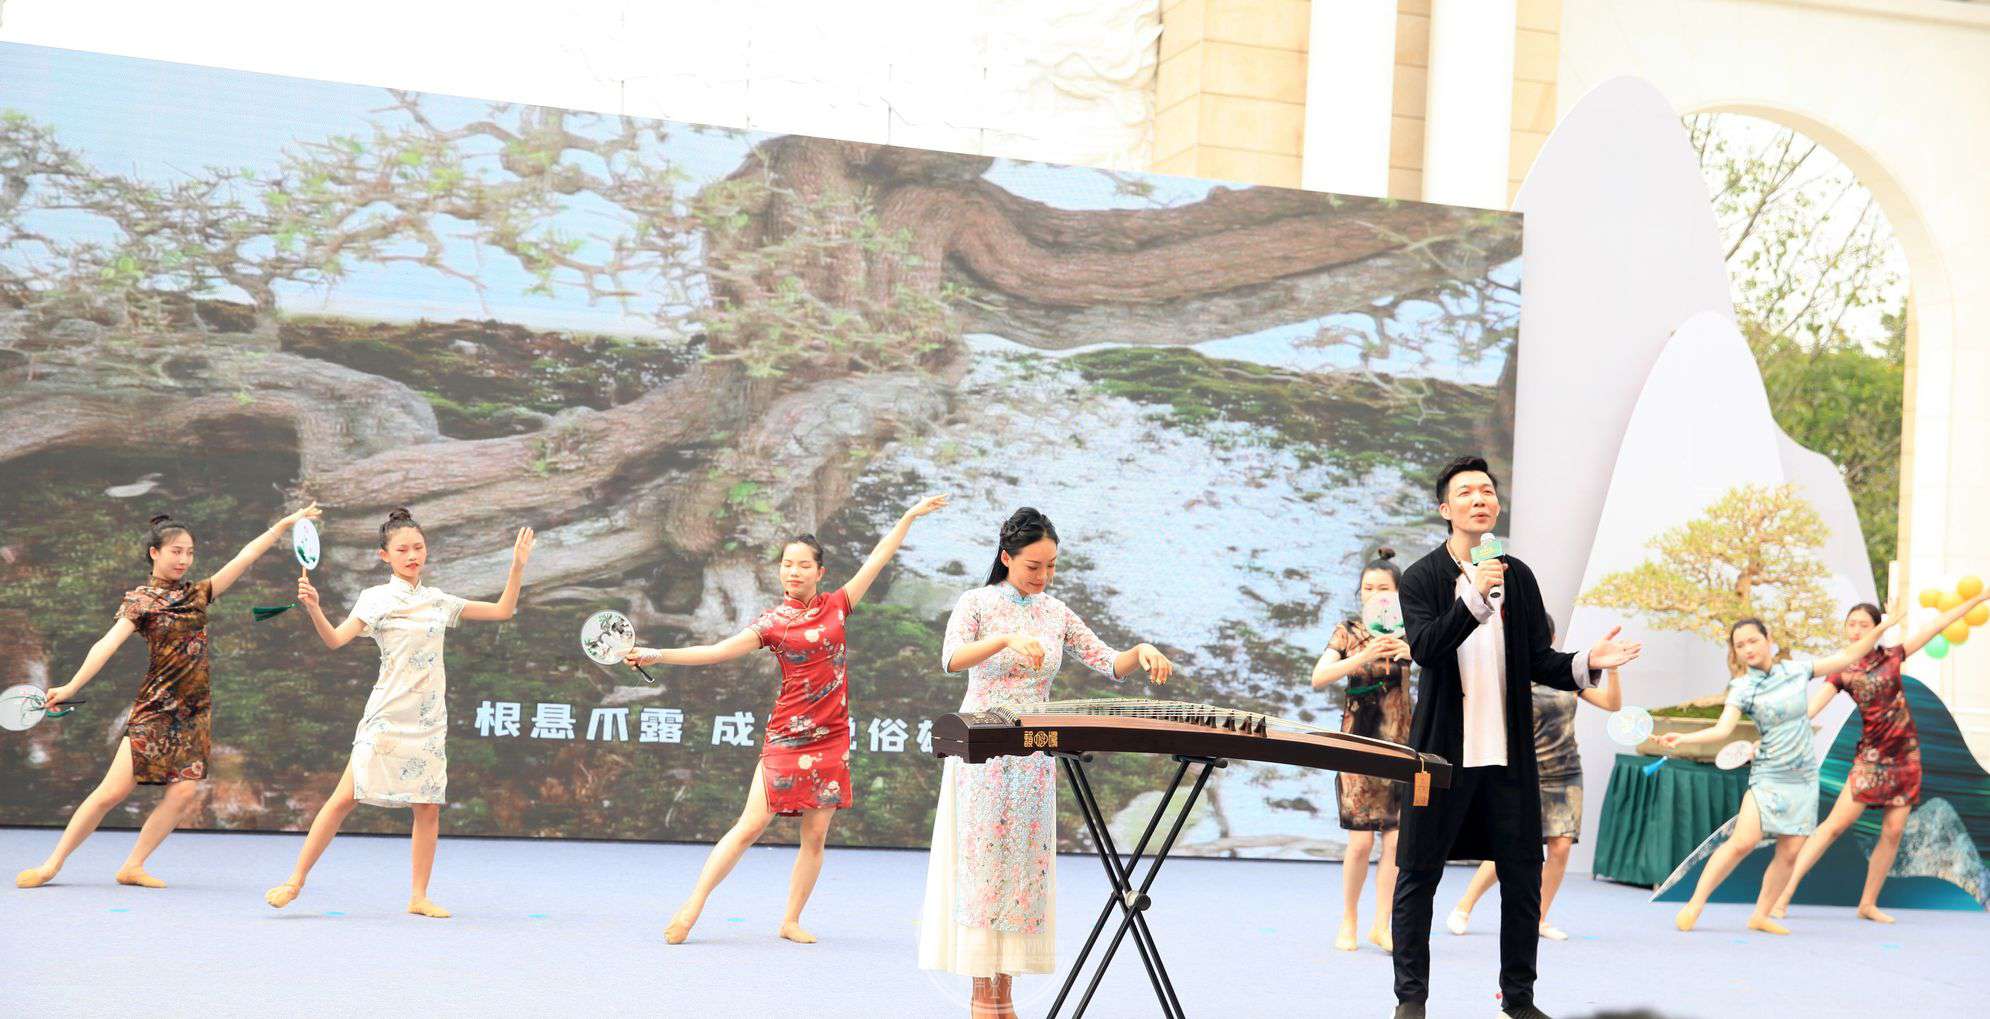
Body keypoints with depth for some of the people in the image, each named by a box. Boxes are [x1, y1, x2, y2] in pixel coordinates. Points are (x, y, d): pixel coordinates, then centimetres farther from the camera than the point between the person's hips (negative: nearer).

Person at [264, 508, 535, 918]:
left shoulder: (439, 601, 12)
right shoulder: (377, 599, 0)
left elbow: (503, 610, 18)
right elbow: (335, 639, -13)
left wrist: (518, 566, 10)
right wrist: (313, 607, -29)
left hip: (429, 720, 4)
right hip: (386, 717, -4)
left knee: (428, 807, 1)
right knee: (346, 797, -8)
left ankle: (418, 897, 10)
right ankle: (296, 880, -1)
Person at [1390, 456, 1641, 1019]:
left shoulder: (1519, 577, 9)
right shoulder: (1423, 578, -2)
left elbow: (1538, 661, 11)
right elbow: (1424, 648, -17)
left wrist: (1586, 663, -8)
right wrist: (1474, 598, -27)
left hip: (1509, 752, 4)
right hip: (1444, 750, -3)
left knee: (1523, 877, 5)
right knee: (1419, 873, 1)